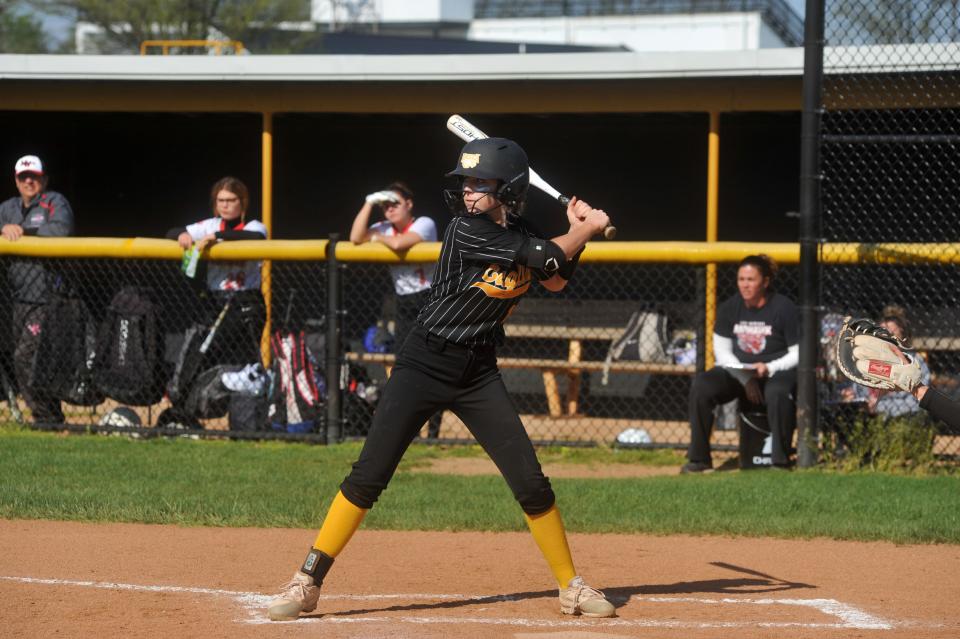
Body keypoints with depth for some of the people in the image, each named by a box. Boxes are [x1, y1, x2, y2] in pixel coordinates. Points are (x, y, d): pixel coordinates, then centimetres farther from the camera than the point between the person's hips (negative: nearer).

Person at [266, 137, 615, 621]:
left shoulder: (521, 235, 2)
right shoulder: (466, 231, -16)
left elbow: (555, 280, 20)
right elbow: (548, 258, -16)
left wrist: (577, 231, 6)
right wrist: (586, 229, 0)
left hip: (478, 373, 5)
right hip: (423, 364, -5)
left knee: (530, 482, 0)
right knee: (368, 477, -8)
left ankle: (570, 587, 15)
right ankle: (306, 583, -2)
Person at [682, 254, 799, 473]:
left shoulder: (784, 308, -8)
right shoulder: (729, 308, 4)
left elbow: (798, 354, -7)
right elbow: (722, 351, 4)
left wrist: (768, 368, -22)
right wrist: (745, 379, -11)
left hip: (778, 371, -4)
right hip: (737, 370, 4)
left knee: (777, 392, -39)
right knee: (701, 386, -20)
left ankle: (780, 461, -31)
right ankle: (699, 458, -16)